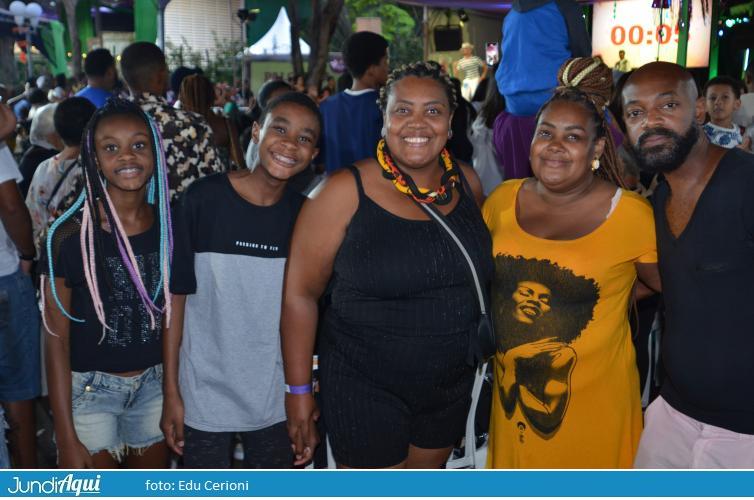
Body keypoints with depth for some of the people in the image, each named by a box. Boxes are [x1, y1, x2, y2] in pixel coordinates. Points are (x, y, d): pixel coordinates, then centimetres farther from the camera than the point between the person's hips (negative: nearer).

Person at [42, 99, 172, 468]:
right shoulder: (71, 235, -15)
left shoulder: (169, 226, -3)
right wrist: (67, 437, -12)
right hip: (90, 389, -4)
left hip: (156, 385, 4)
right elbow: (56, 339, -11)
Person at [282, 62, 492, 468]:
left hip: (452, 384, 5)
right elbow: (300, 292, -13)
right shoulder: (346, 193, -17)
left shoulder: (466, 183, -3)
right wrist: (298, 389, -11)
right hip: (364, 387, -5)